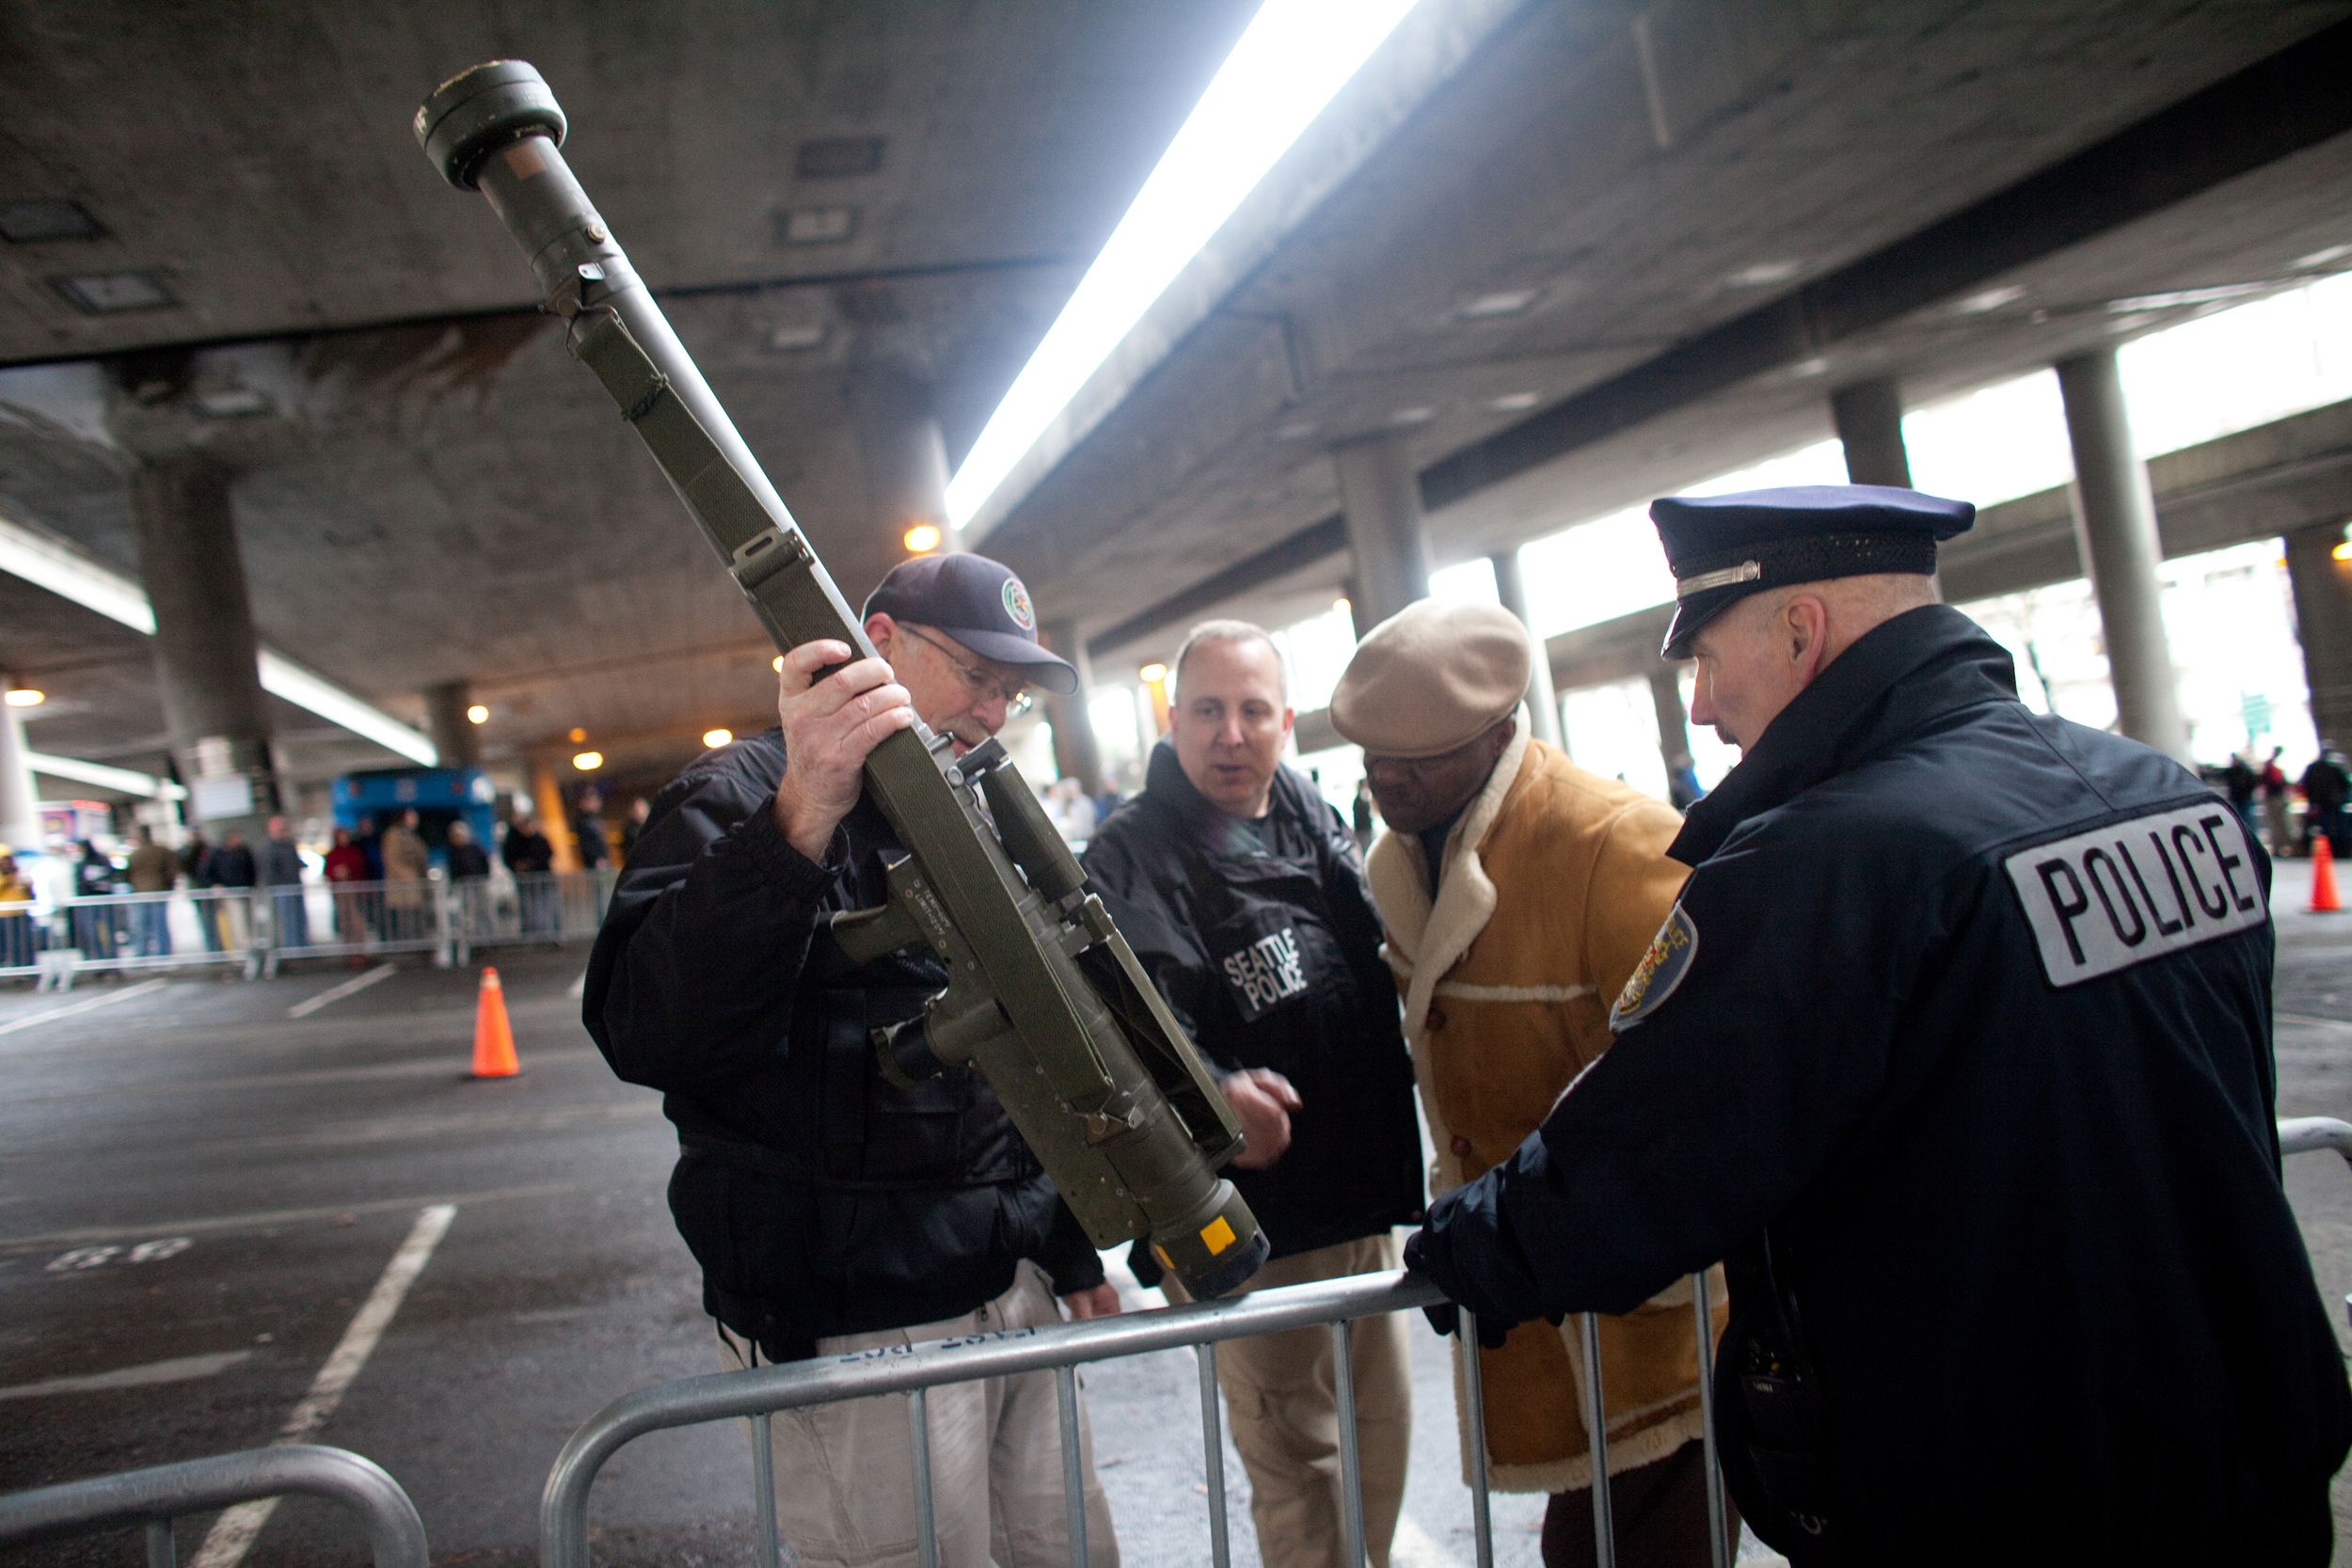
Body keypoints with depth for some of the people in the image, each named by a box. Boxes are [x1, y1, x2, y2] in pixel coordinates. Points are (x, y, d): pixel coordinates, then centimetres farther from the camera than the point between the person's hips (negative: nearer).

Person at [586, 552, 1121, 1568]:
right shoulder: (735, 798, -9)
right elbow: (646, 1037, -27)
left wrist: (1071, 1250, 19)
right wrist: (801, 824, -36)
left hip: (1016, 1296, 7)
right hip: (853, 1331, -7)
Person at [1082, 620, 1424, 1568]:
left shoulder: (1316, 821, 10)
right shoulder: (1131, 856, -11)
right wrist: (1209, 1093, -45)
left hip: (1363, 1196, 7)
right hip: (1249, 1221, -7)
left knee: (1382, 1424, 20)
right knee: (1293, 1459, 4)